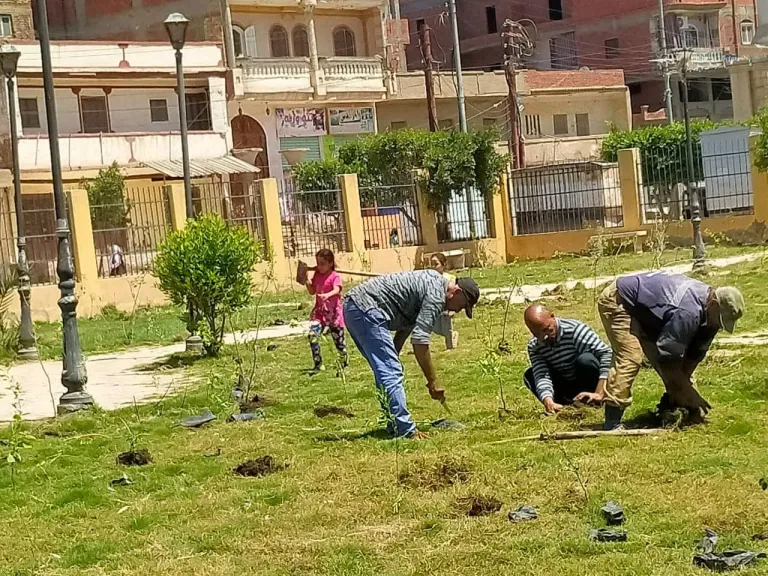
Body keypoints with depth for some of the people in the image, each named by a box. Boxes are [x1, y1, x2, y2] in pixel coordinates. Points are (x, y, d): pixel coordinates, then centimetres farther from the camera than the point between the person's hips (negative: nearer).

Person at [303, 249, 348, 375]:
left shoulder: (335, 276, -10)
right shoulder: (317, 275, 8)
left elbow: (337, 290, -27)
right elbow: (312, 291, 14)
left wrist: (327, 295, -48)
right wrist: (306, 281, -3)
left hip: (333, 313, -5)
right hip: (319, 311, 5)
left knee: (339, 339, 7)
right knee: (312, 335, -17)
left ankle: (344, 362, 33)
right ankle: (318, 365, -10)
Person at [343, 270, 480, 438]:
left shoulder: (434, 282, 18)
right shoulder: (436, 295, -13)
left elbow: (406, 325, 26)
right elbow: (420, 341, -18)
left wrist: (392, 356, 23)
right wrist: (433, 382, -13)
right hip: (365, 310, -11)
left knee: (386, 371, 15)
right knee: (391, 372, -12)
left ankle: (395, 426, 19)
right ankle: (405, 431, -13)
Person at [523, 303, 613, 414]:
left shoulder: (574, 329, -25)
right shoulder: (534, 347, -9)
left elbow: (606, 353, -31)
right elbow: (542, 376, -22)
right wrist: (548, 401, -44)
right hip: (568, 386, 5)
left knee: (585, 359, -34)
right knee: (529, 376, -9)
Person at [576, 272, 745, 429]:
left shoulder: (707, 312, -7)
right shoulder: (687, 312, -37)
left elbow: (694, 353, 2)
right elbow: (669, 358, -30)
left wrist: (682, 383, -4)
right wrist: (690, 395, -21)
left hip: (643, 310, 10)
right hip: (617, 301, -10)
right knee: (630, 357, -23)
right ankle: (612, 422, -26)